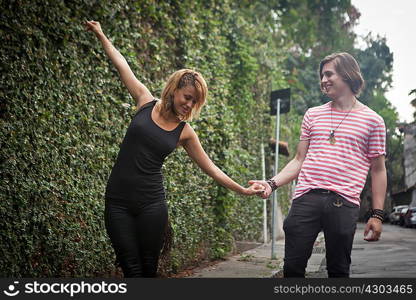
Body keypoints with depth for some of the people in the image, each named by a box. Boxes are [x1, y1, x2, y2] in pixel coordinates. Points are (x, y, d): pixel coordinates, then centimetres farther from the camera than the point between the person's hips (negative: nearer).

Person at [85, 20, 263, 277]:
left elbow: (211, 168, 11)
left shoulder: (185, 132, 4)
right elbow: (122, 65, 12)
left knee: (149, 269, 2)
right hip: (118, 201, 0)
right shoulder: (146, 103, 3)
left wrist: (243, 190, 9)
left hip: (152, 204, 1)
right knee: (132, 270, -3)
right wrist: (101, 36, 22)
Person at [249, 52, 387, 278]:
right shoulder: (313, 115, 16)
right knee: (293, 267, 0)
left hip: (344, 203, -2)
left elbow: (378, 170, 9)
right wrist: (272, 183, 2)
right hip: (306, 198, 3)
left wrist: (377, 215, 3)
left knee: (338, 270, 4)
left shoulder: (372, 121, 8)